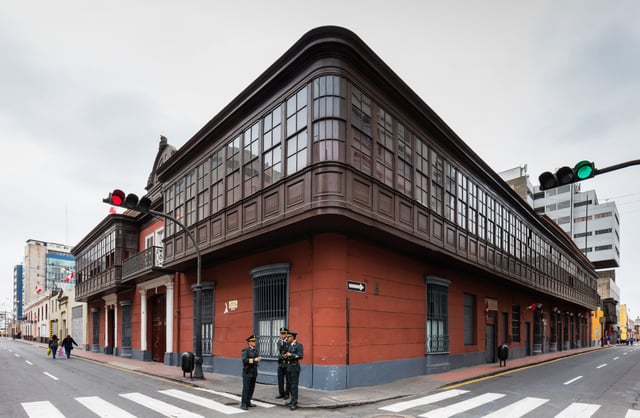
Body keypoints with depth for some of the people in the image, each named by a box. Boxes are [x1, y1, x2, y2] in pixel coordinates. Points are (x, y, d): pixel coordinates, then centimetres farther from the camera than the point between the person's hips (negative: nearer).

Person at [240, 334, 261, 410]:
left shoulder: (255, 350, 11)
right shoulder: (245, 350, -12)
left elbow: (256, 359, 13)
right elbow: (244, 360, -25)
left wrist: (259, 359, -7)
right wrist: (254, 359, -30)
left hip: (254, 372, 7)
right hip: (247, 372, -7)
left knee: (252, 388, 9)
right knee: (246, 388, -7)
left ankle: (248, 402, 19)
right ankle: (243, 404, -2)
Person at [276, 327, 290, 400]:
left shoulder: (289, 342, -9)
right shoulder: (279, 341, 9)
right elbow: (280, 350, -2)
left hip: (287, 363, -5)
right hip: (280, 363, 5)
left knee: (288, 380, 3)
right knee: (280, 379, 9)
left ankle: (287, 394, 13)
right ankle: (281, 393, 20)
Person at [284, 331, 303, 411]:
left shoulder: (298, 345, -12)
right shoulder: (289, 345, 13)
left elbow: (300, 356, -22)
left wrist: (290, 354, -18)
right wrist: (286, 356, 4)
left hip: (295, 368, -8)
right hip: (289, 367, 8)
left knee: (294, 385, -6)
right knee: (290, 385, 12)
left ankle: (294, 403, -2)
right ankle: (293, 400, 24)